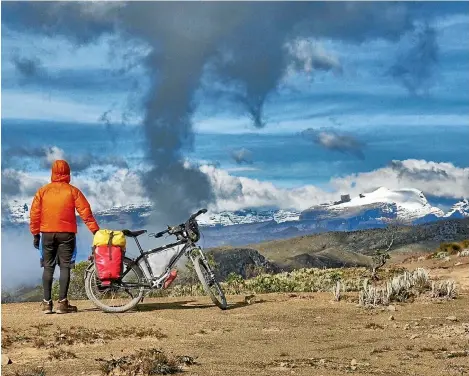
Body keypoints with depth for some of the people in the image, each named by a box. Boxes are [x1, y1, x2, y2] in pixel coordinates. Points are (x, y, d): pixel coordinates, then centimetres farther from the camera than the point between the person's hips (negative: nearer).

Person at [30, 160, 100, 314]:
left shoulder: (42, 191, 5)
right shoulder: (73, 191, -1)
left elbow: (34, 213, 3)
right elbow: (85, 212, -5)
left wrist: (35, 233, 10)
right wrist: (95, 230, -3)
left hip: (47, 233, 2)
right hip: (66, 233, -2)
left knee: (48, 267, 8)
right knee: (65, 267, 1)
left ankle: (47, 303, 6)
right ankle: (62, 303, -4)